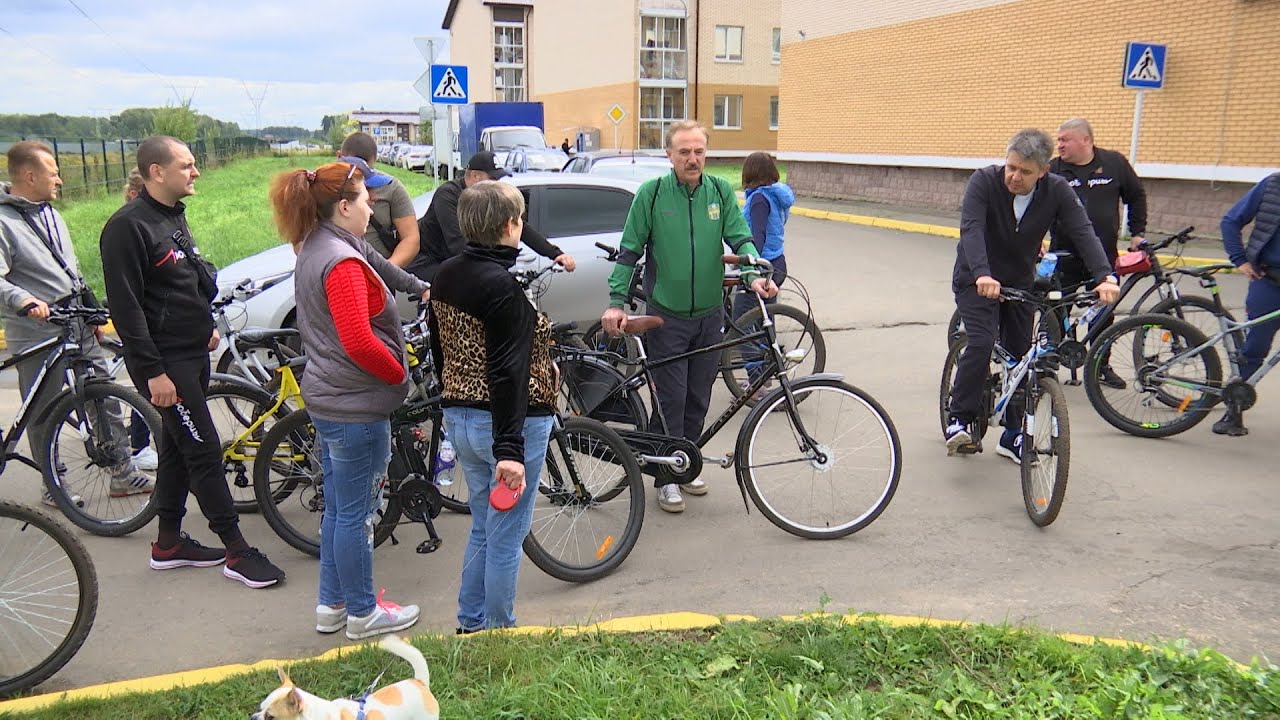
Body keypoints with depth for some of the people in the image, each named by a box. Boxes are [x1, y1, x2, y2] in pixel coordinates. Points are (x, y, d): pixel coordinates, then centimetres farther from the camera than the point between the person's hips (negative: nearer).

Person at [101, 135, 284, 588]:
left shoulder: (174, 215, 11)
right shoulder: (127, 227, -18)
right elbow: (125, 306, -21)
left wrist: (204, 326, 24)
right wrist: (152, 371, -22)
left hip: (192, 353, 9)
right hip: (164, 362, -9)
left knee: (179, 447, 15)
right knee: (205, 449, -7)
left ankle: (169, 543, 27)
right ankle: (237, 552, 1)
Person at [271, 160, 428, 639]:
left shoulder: (311, 251, 11)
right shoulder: (343, 261, -21)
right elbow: (359, 341, -27)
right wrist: (400, 373, -12)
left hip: (326, 397, 10)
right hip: (356, 404, -10)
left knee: (337, 507, 19)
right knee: (357, 513, 3)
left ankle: (331, 605, 31)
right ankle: (362, 613, 18)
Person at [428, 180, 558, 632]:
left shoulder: (446, 276, 6)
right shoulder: (503, 286, -20)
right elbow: (508, 372, -24)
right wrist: (509, 449, -25)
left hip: (459, 419, 9)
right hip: (507, 424, -9)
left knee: (483, 529, 22)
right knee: (506, 535, 6)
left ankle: (470, 625, 32)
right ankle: (499, 632, 19)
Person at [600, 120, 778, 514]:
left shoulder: (720, 191, 1)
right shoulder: (651, 193, -7)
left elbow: (740, 240, 0)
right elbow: (629, 251, -3)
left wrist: (755, 274, -20)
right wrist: (616, 301, -11)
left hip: (709, 315, 3)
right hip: (667, 316, -3)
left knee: (698, 399, 12)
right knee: (671, 398, -1)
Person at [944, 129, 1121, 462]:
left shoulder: (1057, 191, -15)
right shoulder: (984, 181, -22)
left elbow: (1083, 233, -24)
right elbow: (971, 228, -36)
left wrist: (1106, 276, -41)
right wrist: (982, 274, -53)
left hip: (1020, 282, 4)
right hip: (976, 279, -3)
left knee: (1020, 355, 5)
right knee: (981, 342, -24)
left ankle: (1012, 435, 18)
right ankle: (959, 419, -9)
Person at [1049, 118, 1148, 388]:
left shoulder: (1115, 163, 1)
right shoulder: (1054, 170, -3)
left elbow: (1137, 196, 13)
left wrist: (1137, 232, 9)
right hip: (1063, 255, -1)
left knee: (1104, 313, 11)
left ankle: (1102, 365, 25)